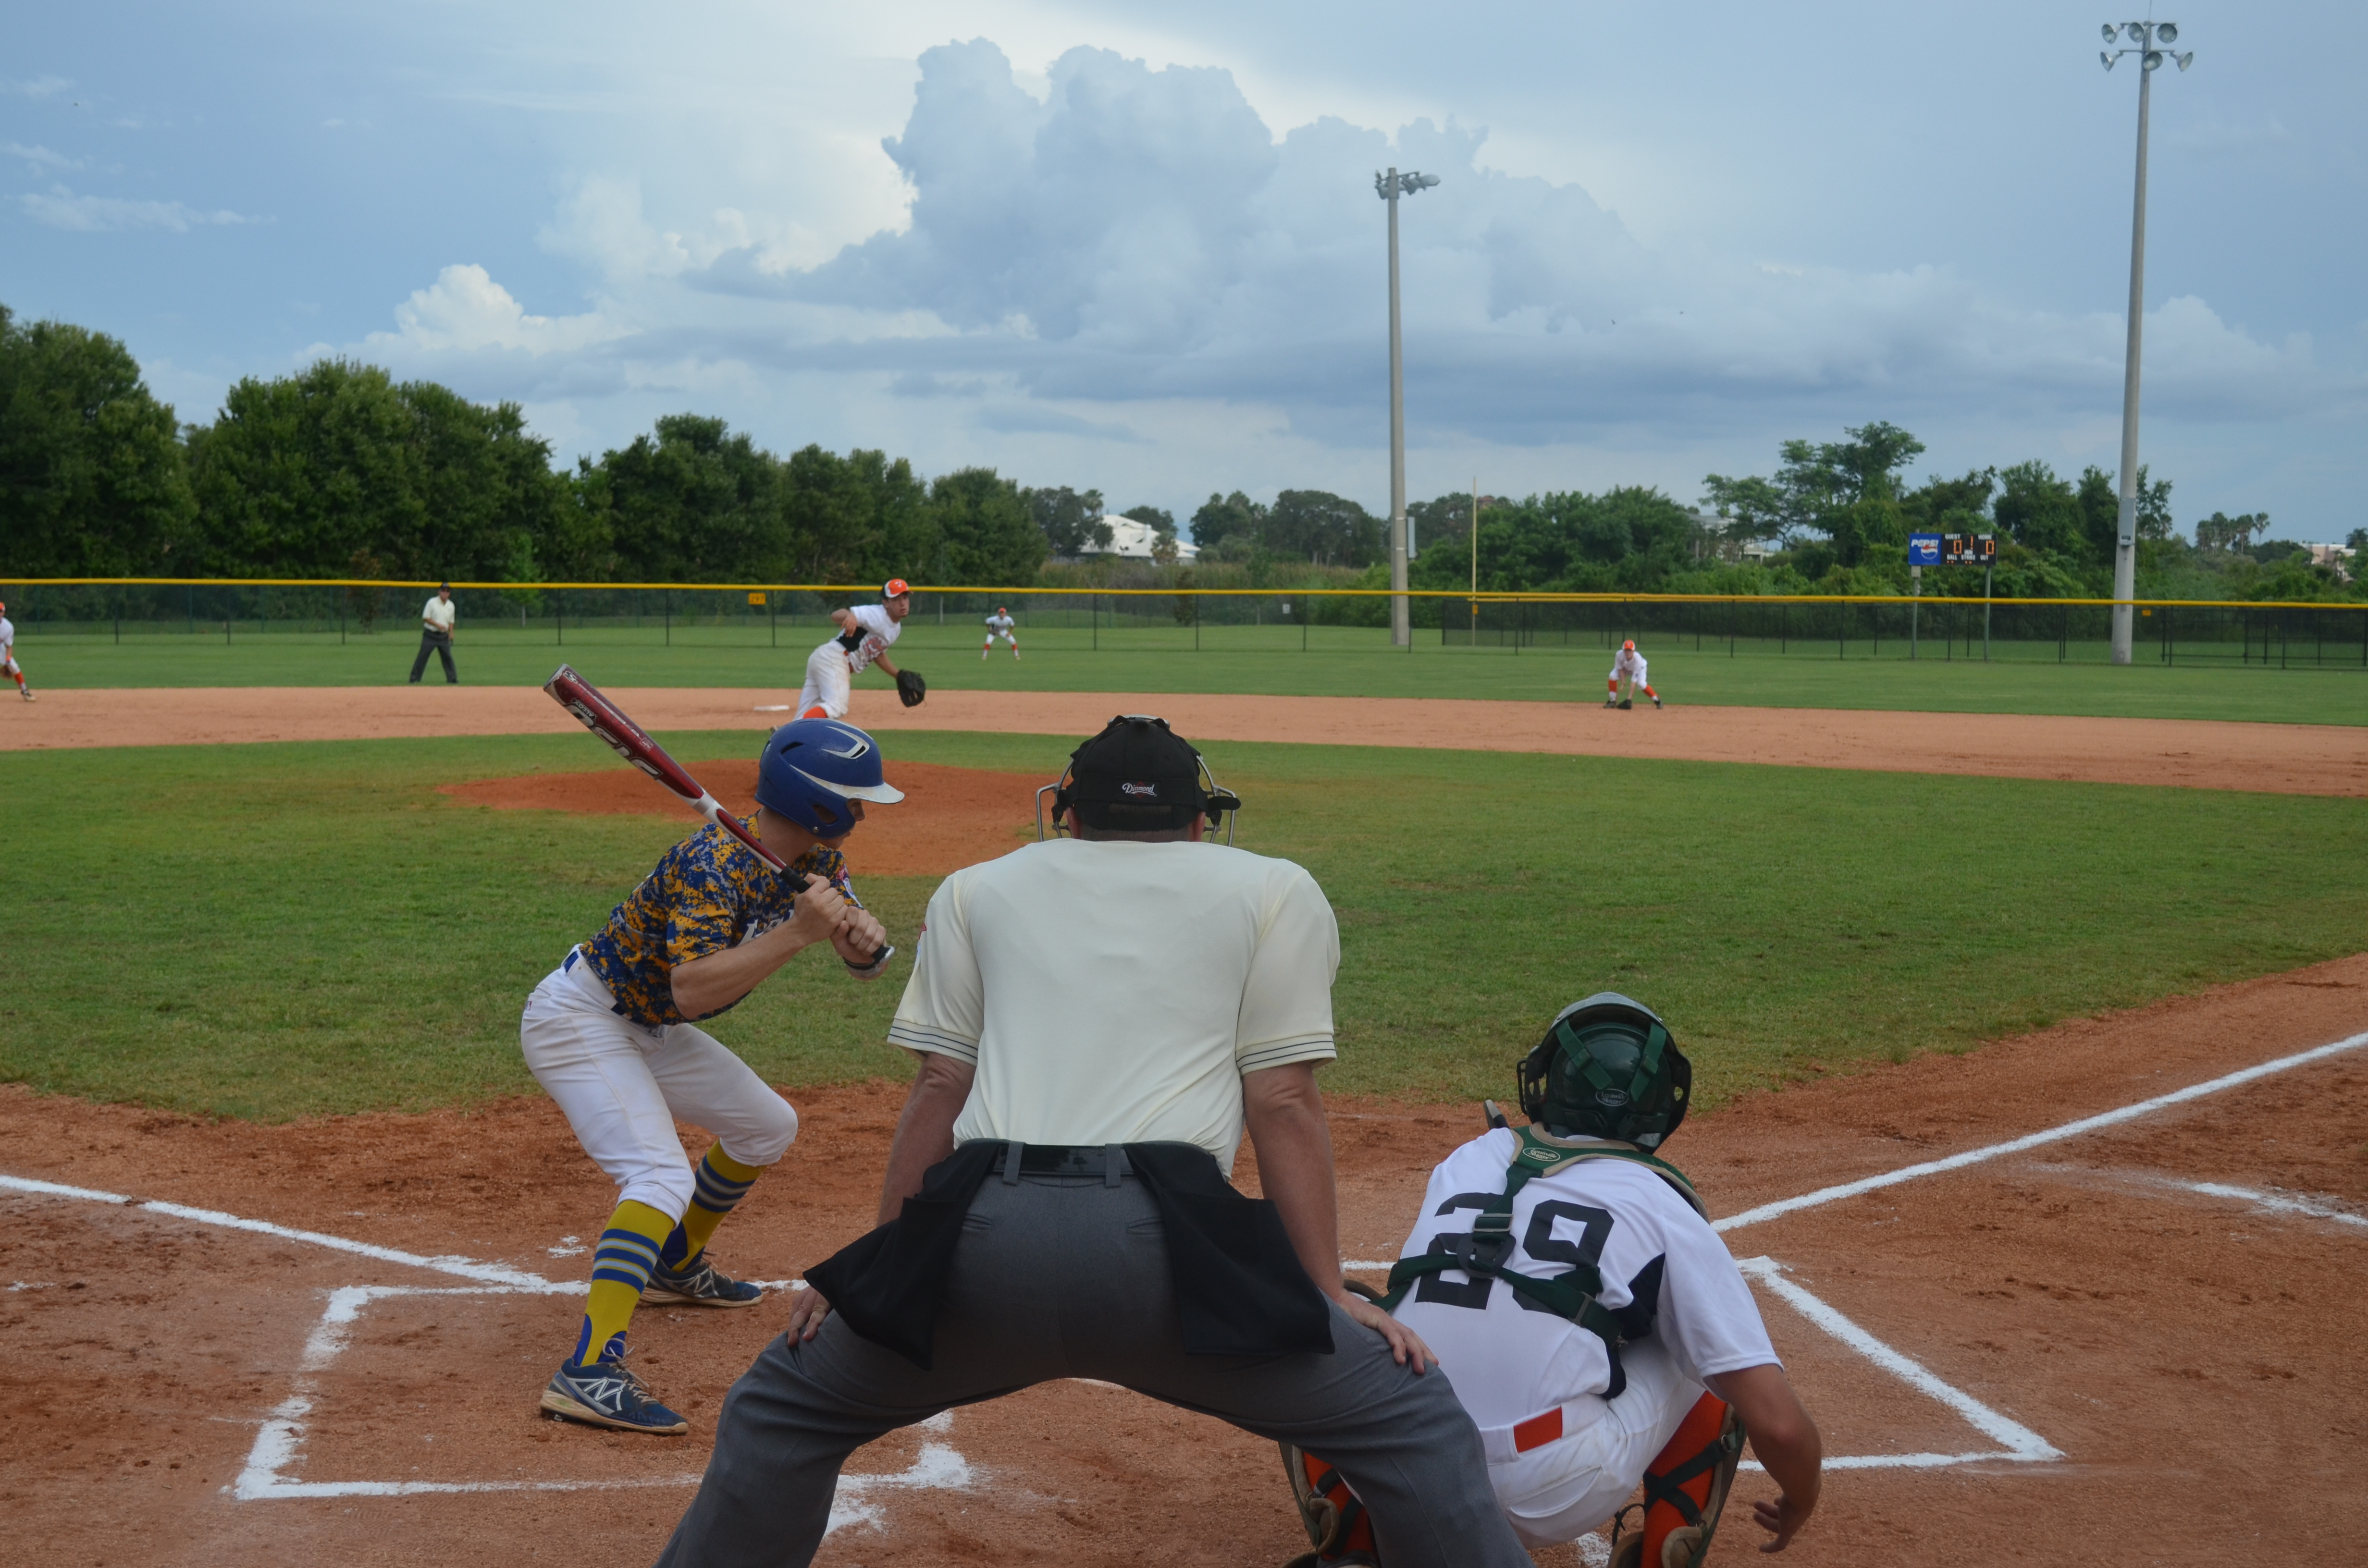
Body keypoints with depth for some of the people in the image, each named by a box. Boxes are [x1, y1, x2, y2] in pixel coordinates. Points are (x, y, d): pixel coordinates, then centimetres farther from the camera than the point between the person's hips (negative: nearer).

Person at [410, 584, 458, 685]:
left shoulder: (451, 605, 8)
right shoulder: (432, 603, -7)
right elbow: (425, 618, -8)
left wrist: (451, 635, 4)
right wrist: (438, 625, -18)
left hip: (443, 636, 4)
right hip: (430, 635, -4)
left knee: (448, 657, 4)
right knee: (422, 657, -4)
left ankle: (452, 679, 10)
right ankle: (414, 679, -2)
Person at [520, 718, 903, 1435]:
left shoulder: (816, 858, -4)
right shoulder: (716, 863, -31)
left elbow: (867, 963, -4)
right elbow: (692, 990, -40)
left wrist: (863, 936, -27)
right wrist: (797, 933, -43)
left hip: (648, 1029, 9)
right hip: (578, 1019, -9)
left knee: (768, 1127, 19)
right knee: (663, 1174, -27)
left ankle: (676, 1266, 40)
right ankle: (588, 1373, -35)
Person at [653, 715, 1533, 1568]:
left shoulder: (976, 890, 25)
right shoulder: (1277, 891, 18)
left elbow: (940, 1089, 18)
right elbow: (1283, 1103, 8)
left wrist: (880, 1267, 23)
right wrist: (1329, 1295, 8)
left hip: (981, 1238, 2)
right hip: (1165, 1240, -2)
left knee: (777, 1415, 26)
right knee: (1413, 1426, 12)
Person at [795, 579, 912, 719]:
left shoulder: (896, 628, 17)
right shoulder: (876, 615, -12)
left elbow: (877, 653, 30)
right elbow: (835, 615, -23)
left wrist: (900, 675, 23)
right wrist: (849, 616, -47)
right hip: (834, 658, -10)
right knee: (836, 707, -29)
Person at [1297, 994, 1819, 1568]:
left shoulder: (1465, 1161, 19)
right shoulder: (1666, 1208, 8)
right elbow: (1779, 1425, 3)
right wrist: (1800, 1501, 25)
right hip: (1549, 1503, -2)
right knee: (1721, 1367, 19)